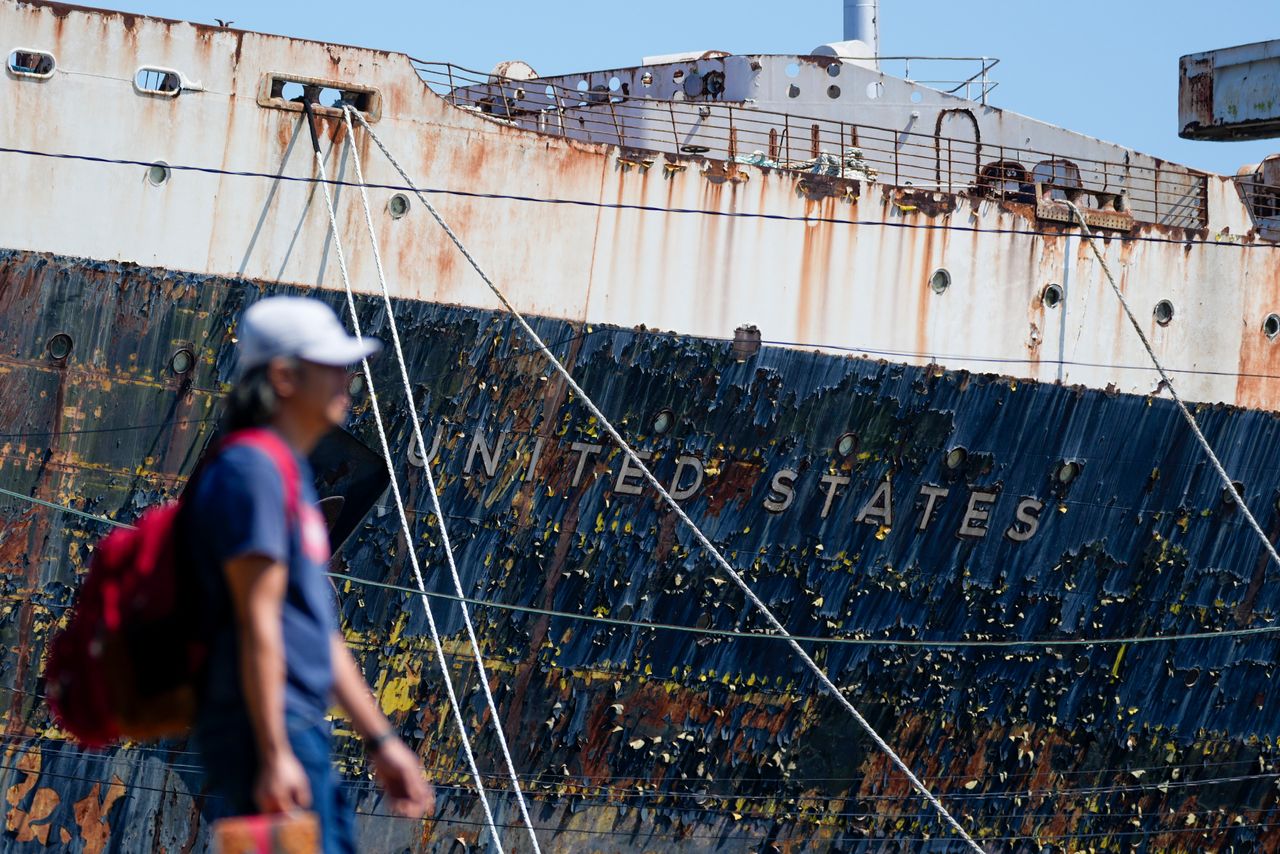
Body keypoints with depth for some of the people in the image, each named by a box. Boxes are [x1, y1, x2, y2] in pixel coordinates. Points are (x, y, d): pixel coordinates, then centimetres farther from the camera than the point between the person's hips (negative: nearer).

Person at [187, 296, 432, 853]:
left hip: (303, 731, 10)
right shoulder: (252, 469, -11)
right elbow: (257, 624, -18)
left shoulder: (291, 473, 20)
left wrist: (380, 741, 22)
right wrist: (274, 756, -22)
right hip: (269, 736, -10)